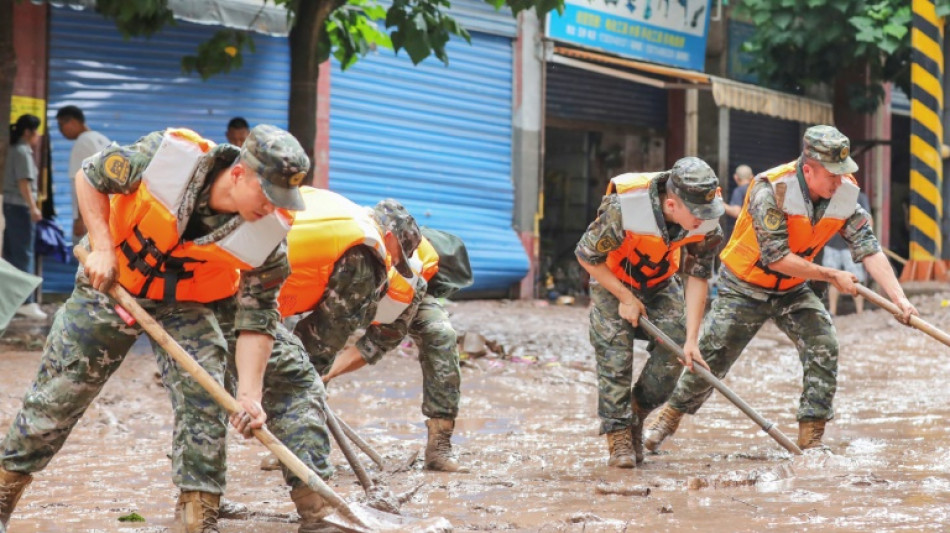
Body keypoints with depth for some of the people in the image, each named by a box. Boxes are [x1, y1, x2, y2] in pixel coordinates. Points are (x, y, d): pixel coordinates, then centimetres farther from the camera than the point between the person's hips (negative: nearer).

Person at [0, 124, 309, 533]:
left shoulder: (270, 233, -25)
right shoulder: (168, 155, -31)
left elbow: (257, 319, -18)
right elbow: (90, 177, -12)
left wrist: (249, 394, -29)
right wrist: (102, 247, -20)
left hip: (186, 307, 1)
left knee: (204, 403, -13)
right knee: (56, 396, 4)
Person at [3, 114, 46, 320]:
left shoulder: (16, 150, 16)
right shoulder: (23, 152, -13)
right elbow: (23, 182, -21)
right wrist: (33, 207, -24)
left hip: (11, 205, 10)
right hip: (20, 206, -10)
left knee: (12, 254, 13)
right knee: (24, 254, -9)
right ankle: (26, 302, -11)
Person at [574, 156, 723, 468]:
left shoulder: (708, 223, -26)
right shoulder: (623, 208, -38)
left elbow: (698, 277, -17)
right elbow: (586, 256, -22)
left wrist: (691, 339, -21)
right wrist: (625, 298, -19)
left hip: (660, 283, 4)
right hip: (611, 280, -4)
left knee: (675, 348, -10)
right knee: (615, 355, -15)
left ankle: (636, 415, 10)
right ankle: (618, 436, -6)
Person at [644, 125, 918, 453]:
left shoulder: (845, 195, -15)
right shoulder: (772, 190, -30)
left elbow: (869, 250, -17)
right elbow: (776, 257, -30)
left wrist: (899, 299, -29)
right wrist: (831, 276, -26)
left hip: (792, 291, 4)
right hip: (745, 288, -4)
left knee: (824, 348, -15)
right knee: (712, 358, -1)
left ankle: (811, 437, -6)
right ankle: (669, 419, 22)